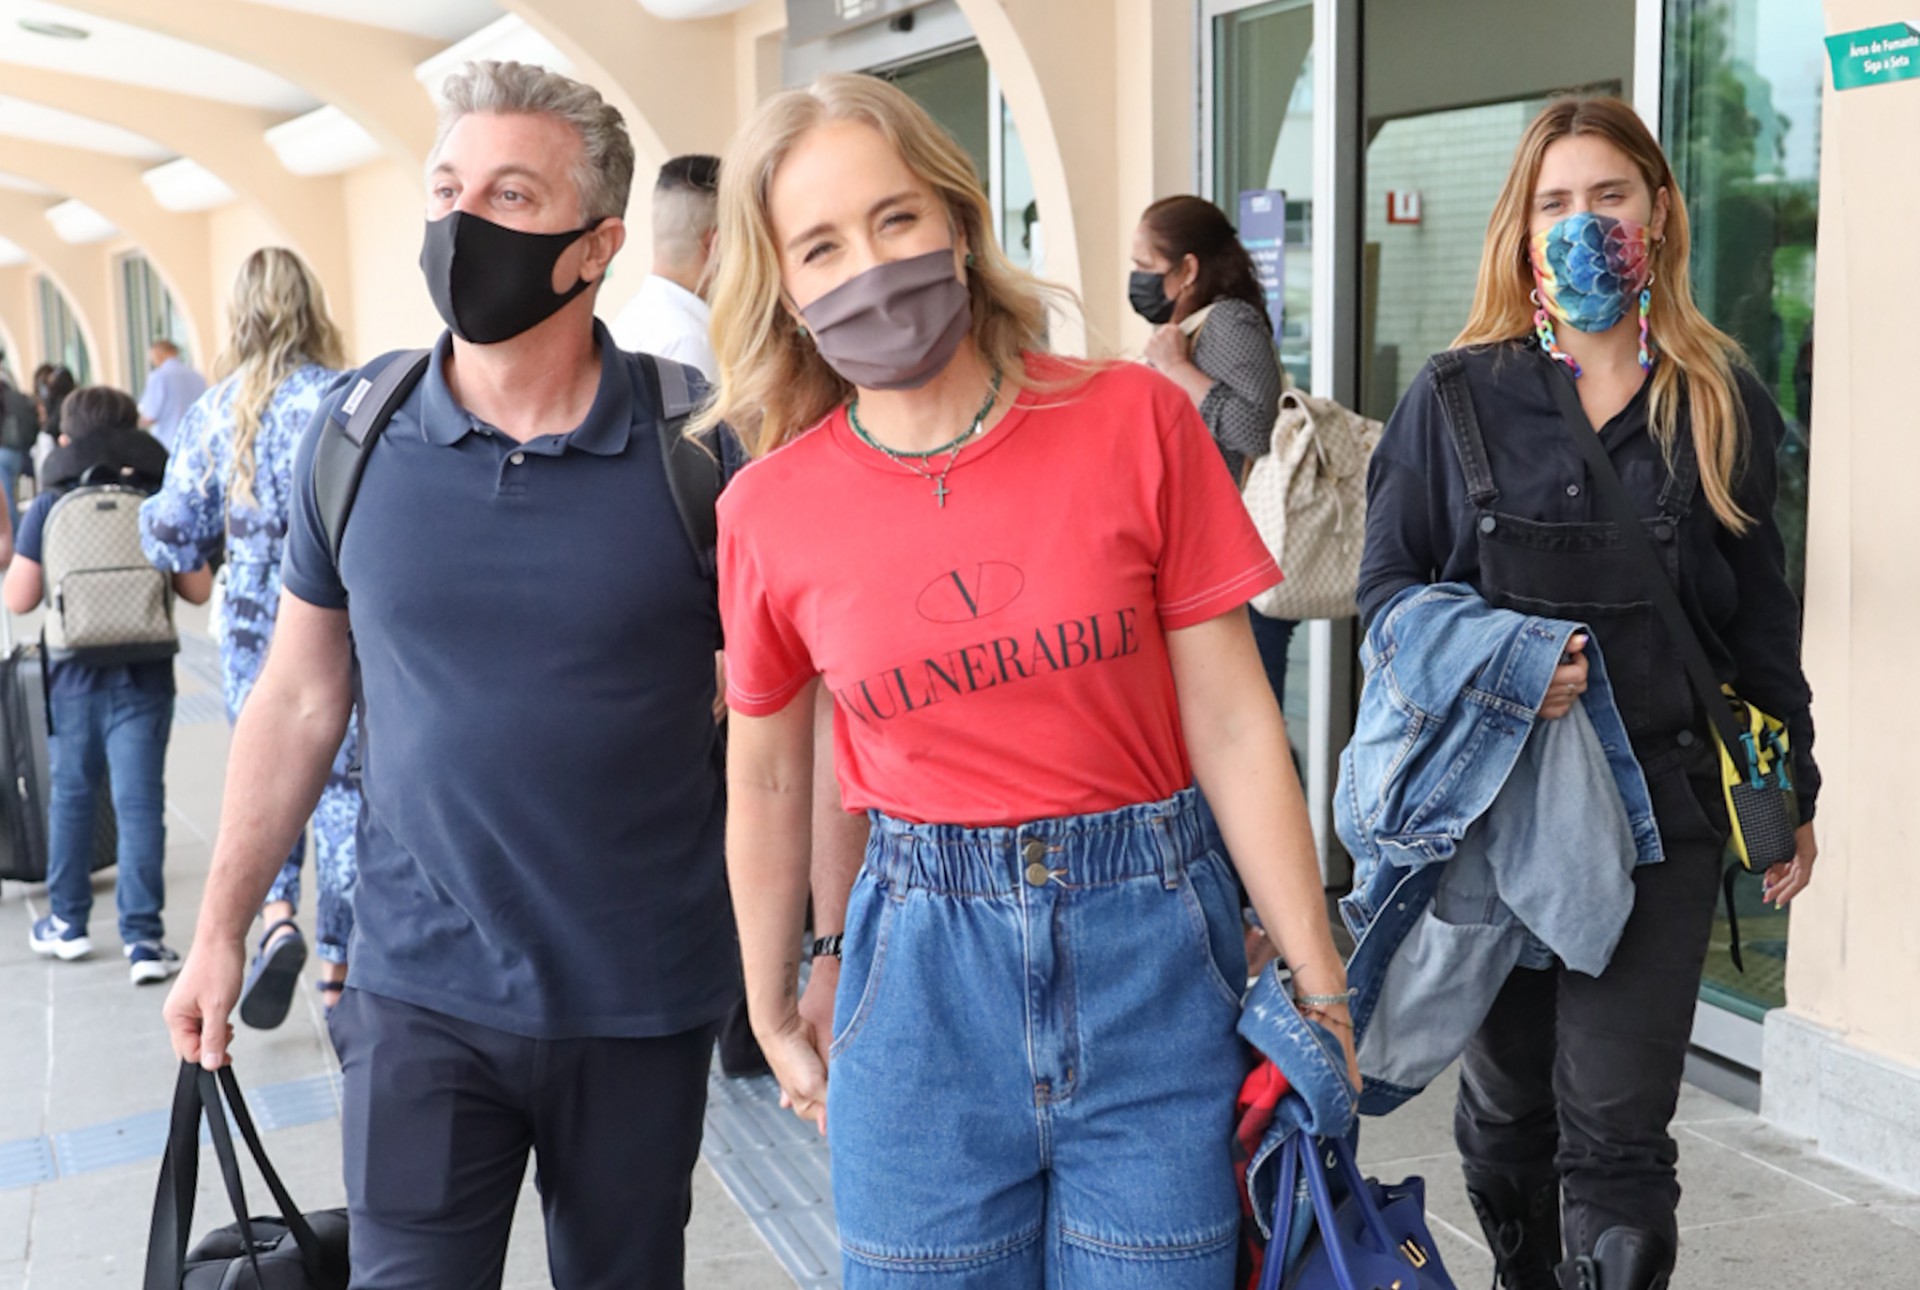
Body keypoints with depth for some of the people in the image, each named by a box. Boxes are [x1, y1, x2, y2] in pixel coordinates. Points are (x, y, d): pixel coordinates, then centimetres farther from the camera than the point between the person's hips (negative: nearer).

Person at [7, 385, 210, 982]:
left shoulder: (48, 508, -4)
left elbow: (18, 599, -5)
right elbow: (198, 589, -2)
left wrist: (12, 566, 15)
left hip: (73, 678, 1)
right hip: (143, 676, -1)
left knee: (71, 796, 16)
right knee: (139, 803, 0)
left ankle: (67, 922, 29)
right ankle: (142, 938, -4)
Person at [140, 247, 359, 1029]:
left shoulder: (213, 412, 1)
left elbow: (173, 541, 3)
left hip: (254, 638, 2)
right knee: (342, 788, 8)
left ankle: (277, 918, -3)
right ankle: (339, 969, 13)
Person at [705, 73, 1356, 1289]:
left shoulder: (1136, 421, -9)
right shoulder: (769, 512, -4)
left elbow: (1234, 727, -6)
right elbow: (767, 783, 9)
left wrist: (1323, 994, -4)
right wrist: (774, 1018, 18)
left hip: (1152, 955, -1)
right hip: (925, 961, 1)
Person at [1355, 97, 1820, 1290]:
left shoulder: (1722, 403, 4)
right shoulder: (1457, 397, 0)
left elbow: (1761, 613, 10)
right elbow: (1386, 581, 2)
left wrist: (1792, 795, 12)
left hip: (1663, 799, 0)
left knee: (1615, 1119, -4)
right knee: (1507, 1098, 14)